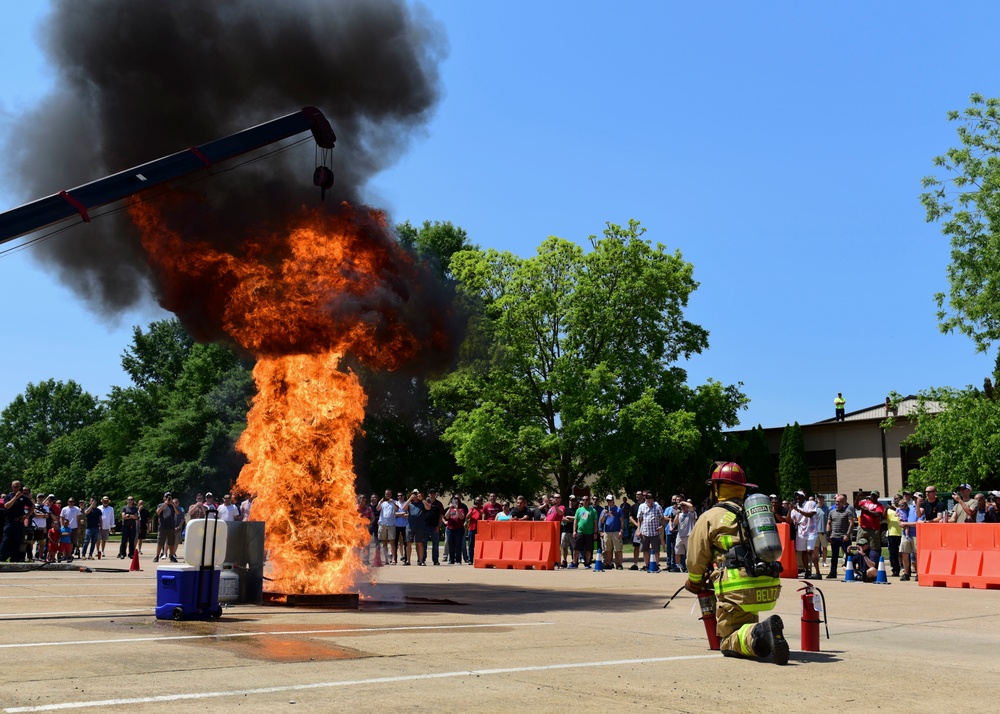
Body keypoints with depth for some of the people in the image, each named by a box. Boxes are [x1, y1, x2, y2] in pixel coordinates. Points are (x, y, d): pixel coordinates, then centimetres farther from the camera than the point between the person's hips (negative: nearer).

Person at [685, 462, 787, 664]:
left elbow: (696, 559, 6)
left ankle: (760, 634, -28)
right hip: (769, 589, 6)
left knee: (729, 643, 0)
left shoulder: (710, 517, 5)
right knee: (747, 621, 34)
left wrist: (694, 583, 28)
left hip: (736, 587, -6)